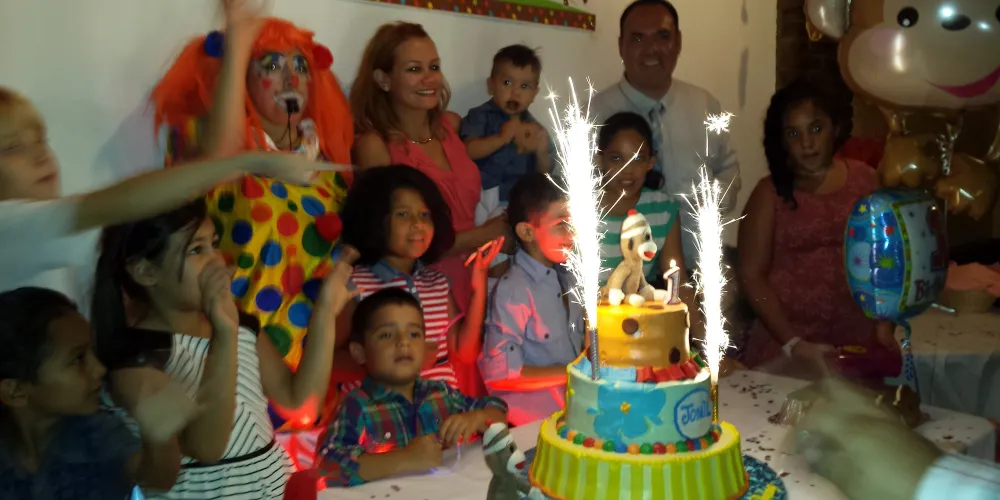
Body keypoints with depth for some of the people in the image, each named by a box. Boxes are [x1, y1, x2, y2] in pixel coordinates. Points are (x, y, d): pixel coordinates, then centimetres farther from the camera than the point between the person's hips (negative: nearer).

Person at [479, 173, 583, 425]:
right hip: (533, 421, -7)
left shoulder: (567, 276, 7)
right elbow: (499, 374, -19)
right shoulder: (513, 290, -17)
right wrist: (573, 372, -14)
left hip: (575, 408, 7)